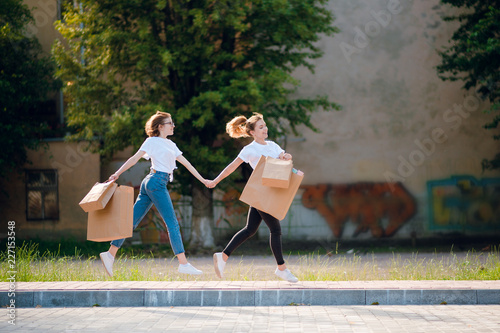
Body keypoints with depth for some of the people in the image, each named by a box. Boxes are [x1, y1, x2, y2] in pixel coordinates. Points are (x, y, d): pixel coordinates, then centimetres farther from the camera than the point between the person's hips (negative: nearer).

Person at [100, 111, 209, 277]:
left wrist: (202, 179, 24)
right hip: (156, 182, -9)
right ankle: (183, 264, -7)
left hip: (150, 183, 9)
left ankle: (110, 254, 3)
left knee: (133, 221, 5)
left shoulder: (170, 144, 22)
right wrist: (117, 173, -14)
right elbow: (135, 158, -7)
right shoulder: (153, 141, -3)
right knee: (172, 223, -7)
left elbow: (185, 163, 24)